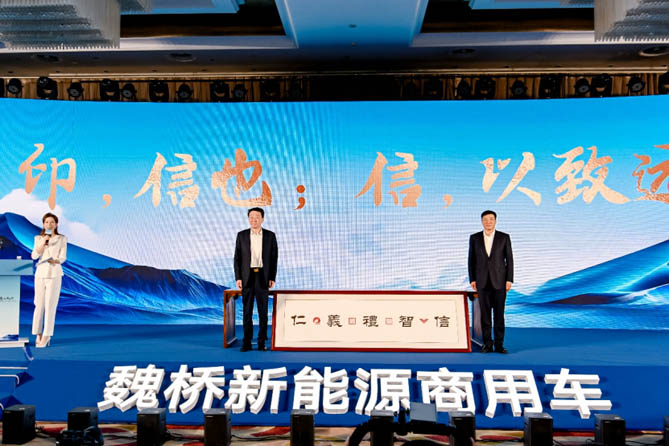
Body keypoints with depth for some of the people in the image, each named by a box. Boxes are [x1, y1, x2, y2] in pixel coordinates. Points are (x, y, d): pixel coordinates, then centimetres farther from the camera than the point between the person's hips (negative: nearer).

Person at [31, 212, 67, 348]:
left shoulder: (62, 239, 4)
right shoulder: (38, 238, 11)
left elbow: (62, 257, -2)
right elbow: (34, 256, 0)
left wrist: (54, 261, -22)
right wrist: (44, 241, -9)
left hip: (54, 274, -3)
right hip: (40, 273, 3)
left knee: (50, 305, -7)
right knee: (39, 305, 3)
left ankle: (46, 335, -4)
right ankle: (38, 334, 11)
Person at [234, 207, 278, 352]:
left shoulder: (270, 236, 2)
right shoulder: (242, 235, 3)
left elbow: (274, 258, 3)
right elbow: (237, 258, 3)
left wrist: (272, 278, -3)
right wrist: (237, 278, -4)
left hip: (263, 277, 0)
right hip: (247, 277, 0)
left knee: (263, 311, 2)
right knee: (247, 310, 3)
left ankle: (262, 341, 10)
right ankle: (247, 342, 8)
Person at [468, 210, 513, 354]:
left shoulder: (504, 237, 1)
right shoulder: (474, 238, 4)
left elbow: (509, 259, 1)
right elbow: (471, 260, 6)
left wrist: (509, 280, -6)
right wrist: (472, 280, 0)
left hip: (499, 281, -1)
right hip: (482, 282, 1)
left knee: (499, 314, 0)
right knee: (485, 314, 3)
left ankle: (499, 345, 6)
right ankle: (487, 344, 9)